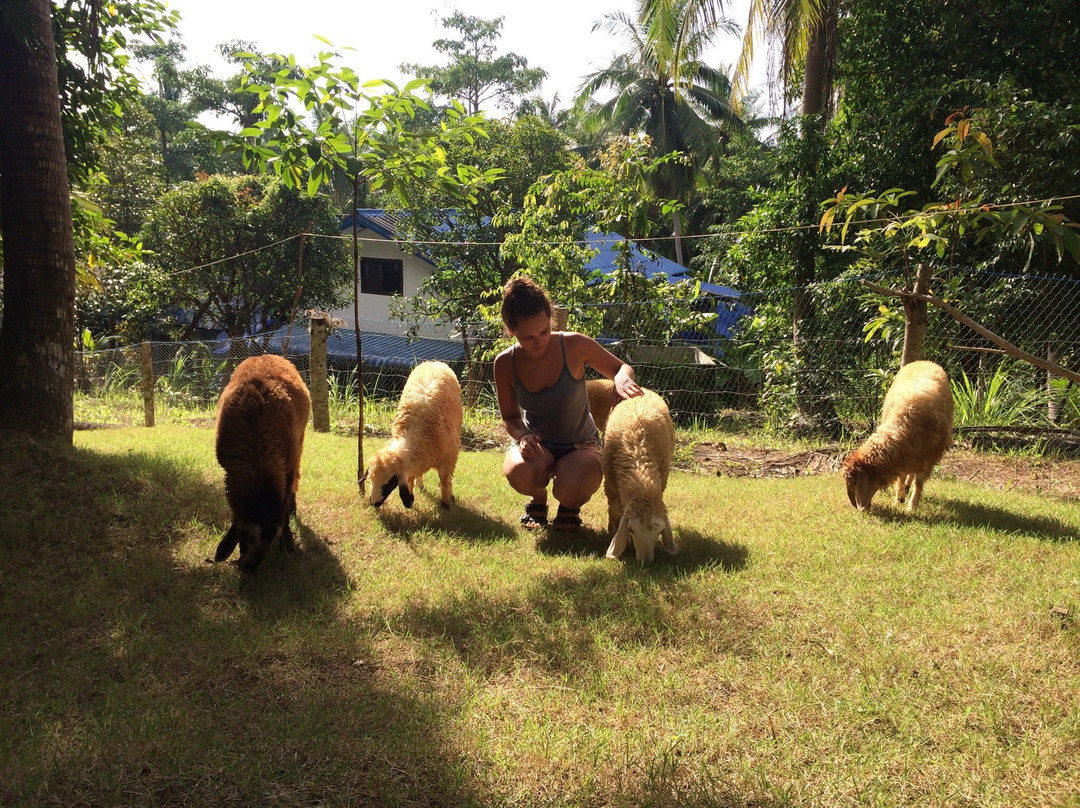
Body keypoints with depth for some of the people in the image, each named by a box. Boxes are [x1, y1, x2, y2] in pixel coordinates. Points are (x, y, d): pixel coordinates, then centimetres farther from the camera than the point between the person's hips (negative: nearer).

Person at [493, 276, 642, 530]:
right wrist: (522, 435, -22)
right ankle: (538, 498, 5)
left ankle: (569, 506, 9)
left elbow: (622, 367, -3)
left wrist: (622, 378, -29)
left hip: (580, 444, -1)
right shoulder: (505, 363, -12)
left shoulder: (574, 345, -19)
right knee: (520, 472, -34)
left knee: (571, 490, -33)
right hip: (537, 443, 2)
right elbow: (510, 417, 1)